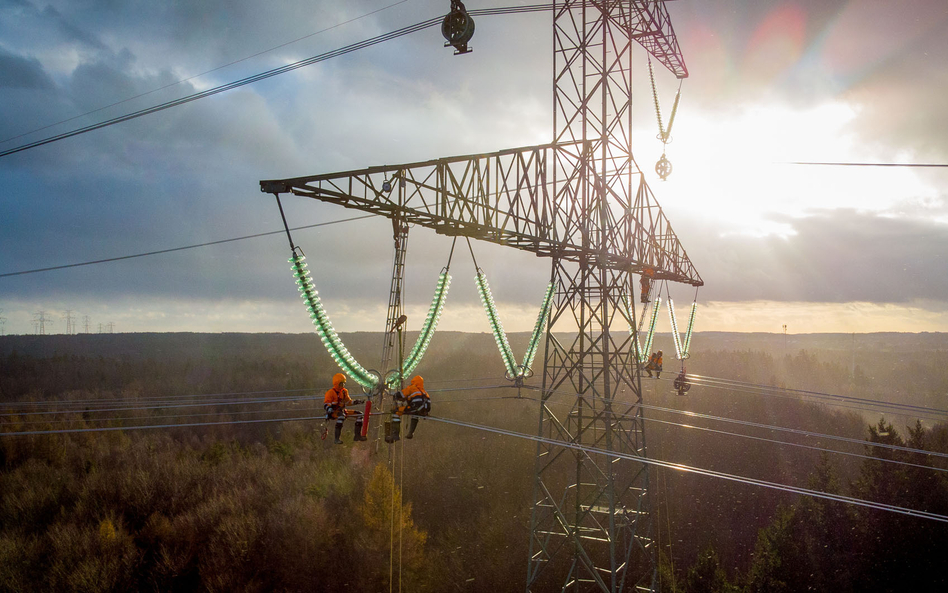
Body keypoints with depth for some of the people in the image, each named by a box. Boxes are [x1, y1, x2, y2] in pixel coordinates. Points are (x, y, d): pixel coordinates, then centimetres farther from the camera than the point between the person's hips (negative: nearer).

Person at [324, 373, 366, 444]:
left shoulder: (344, 391, 11)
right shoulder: (330, 393, -12)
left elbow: (348, 401, 21)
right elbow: (326, 405, -18)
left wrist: (355, 402, 2)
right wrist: (332, 411, -36)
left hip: (343, 411, 8)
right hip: (333, 413, -8)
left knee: (359, 414, -2)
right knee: (341, 416, -42)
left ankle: (357, 435, 2)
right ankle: (336, 439, -38)